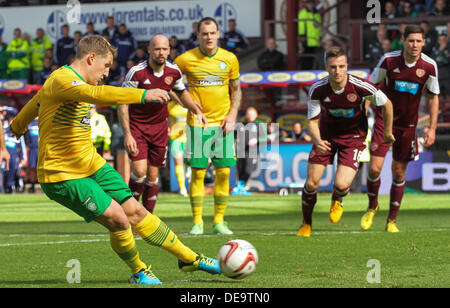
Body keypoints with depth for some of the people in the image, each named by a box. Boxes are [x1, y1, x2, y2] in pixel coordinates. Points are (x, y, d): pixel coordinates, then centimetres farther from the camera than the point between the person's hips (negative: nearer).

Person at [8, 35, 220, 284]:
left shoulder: (73, 81, 14)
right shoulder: (63, 79, -20)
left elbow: (36, 102, 33)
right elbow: (97, 94, -41)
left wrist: (18, 125, 53)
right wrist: (143, 95, -50)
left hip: (91, 164, 10)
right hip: (61, 175, -10)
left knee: (135, 211, 7)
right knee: (116, 217, -18)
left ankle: (189, 259, 16)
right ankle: (138, 271, 7)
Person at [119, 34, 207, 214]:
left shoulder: (174, 71, -3)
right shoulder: (137, 72, -18)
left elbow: (181, 92, 19)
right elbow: (123, 104, -14)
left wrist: (197, 111, 7)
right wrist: (127, 134, -20)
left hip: (159, 128, 4)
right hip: (137, 126, -4)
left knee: (152, 176, 5)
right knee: (139, 171, -18)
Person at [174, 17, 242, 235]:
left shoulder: (229, 59, 3)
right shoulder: (186, 59, -4)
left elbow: (236, 90, 12)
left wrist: (232, 115, -1)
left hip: (223, 122, 2)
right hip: (197, 122, -2)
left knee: (223, 172, 0)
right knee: (198, 172, -3)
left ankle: (219, 221, 9)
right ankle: (197, 222, 4)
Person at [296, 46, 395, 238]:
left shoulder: (360, 87, -26)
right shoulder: (317, 90, -20)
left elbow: (386, 104, -8)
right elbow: (312, 121, -13)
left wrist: (388, 132, 6)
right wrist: (317, 141, -34)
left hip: (353, 137, -2)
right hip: (326, 135, 2)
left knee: (341, 185, -18)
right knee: (311, 183, -5)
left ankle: (337, 201, 22)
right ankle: (306, 225, 21)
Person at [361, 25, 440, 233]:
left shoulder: (429, 66, -8)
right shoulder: (389, 60, -12)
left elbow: (433, 98, 4)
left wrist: (432, 128, -1)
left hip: (408, 125, 1)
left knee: (399, 173, 6)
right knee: (375, 167, -11)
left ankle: (392, 220, 18)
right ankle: (372, 207, 17)